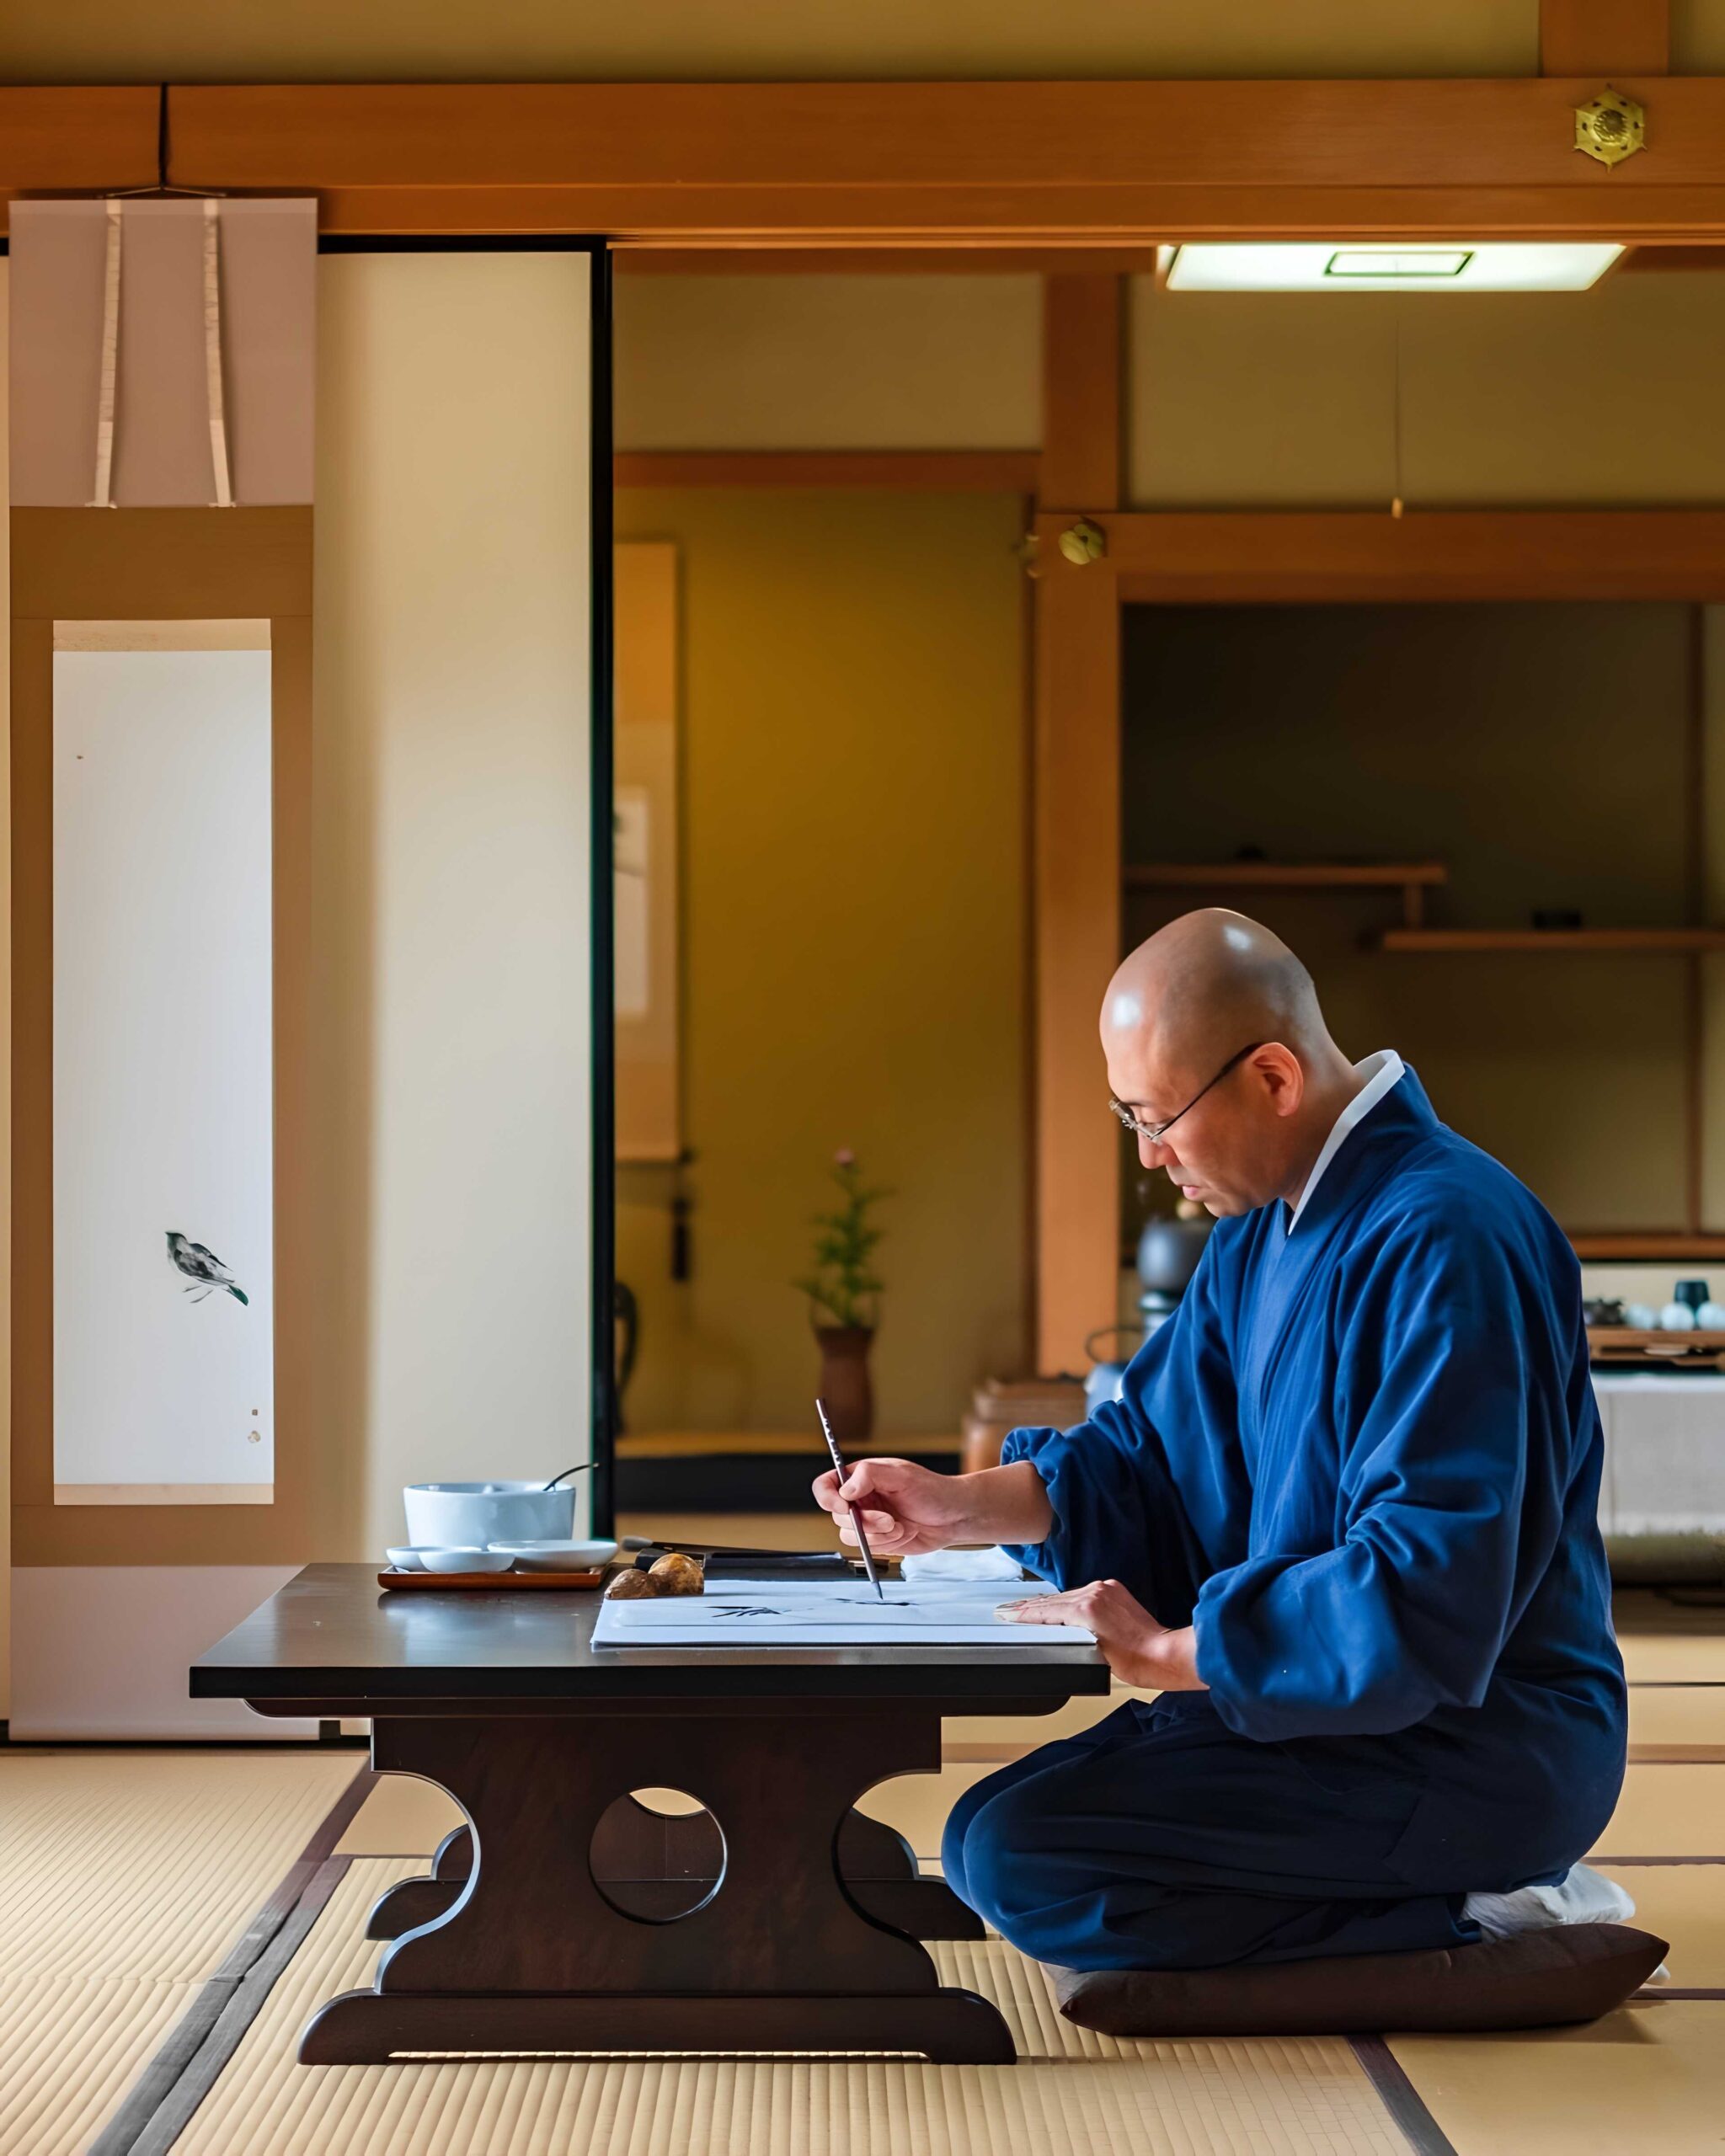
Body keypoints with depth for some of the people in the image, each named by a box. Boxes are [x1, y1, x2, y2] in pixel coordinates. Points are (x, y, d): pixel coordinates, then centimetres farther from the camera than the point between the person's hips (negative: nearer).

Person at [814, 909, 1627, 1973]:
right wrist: (958, 1505, 0)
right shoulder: (1266, 1227, 9)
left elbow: (1425, 1596, -27)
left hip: (1475, 1744, -10)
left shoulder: (1444, 1242, -22)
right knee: (994, 1828, 18)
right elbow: (1156, 1457, 15)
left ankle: (1467, 1925, -10)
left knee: (1019, 1855, -20)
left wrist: (1174, 1652, -19)